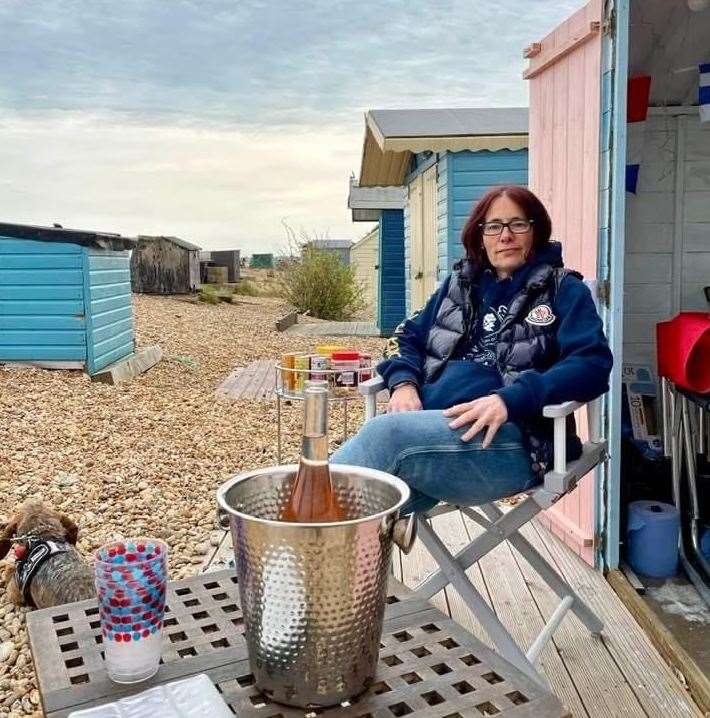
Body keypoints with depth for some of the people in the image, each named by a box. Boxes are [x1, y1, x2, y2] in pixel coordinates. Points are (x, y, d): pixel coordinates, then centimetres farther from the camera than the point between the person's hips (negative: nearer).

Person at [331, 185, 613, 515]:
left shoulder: (563, 290, 11)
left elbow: (592, 364, -4)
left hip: (511, 437, -4)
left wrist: (509, 400, -19)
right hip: (430, 426, 4)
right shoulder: (459, 283, 26)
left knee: (386, 431, -31)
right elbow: (408, 336, 26)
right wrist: (403, 383, 1)